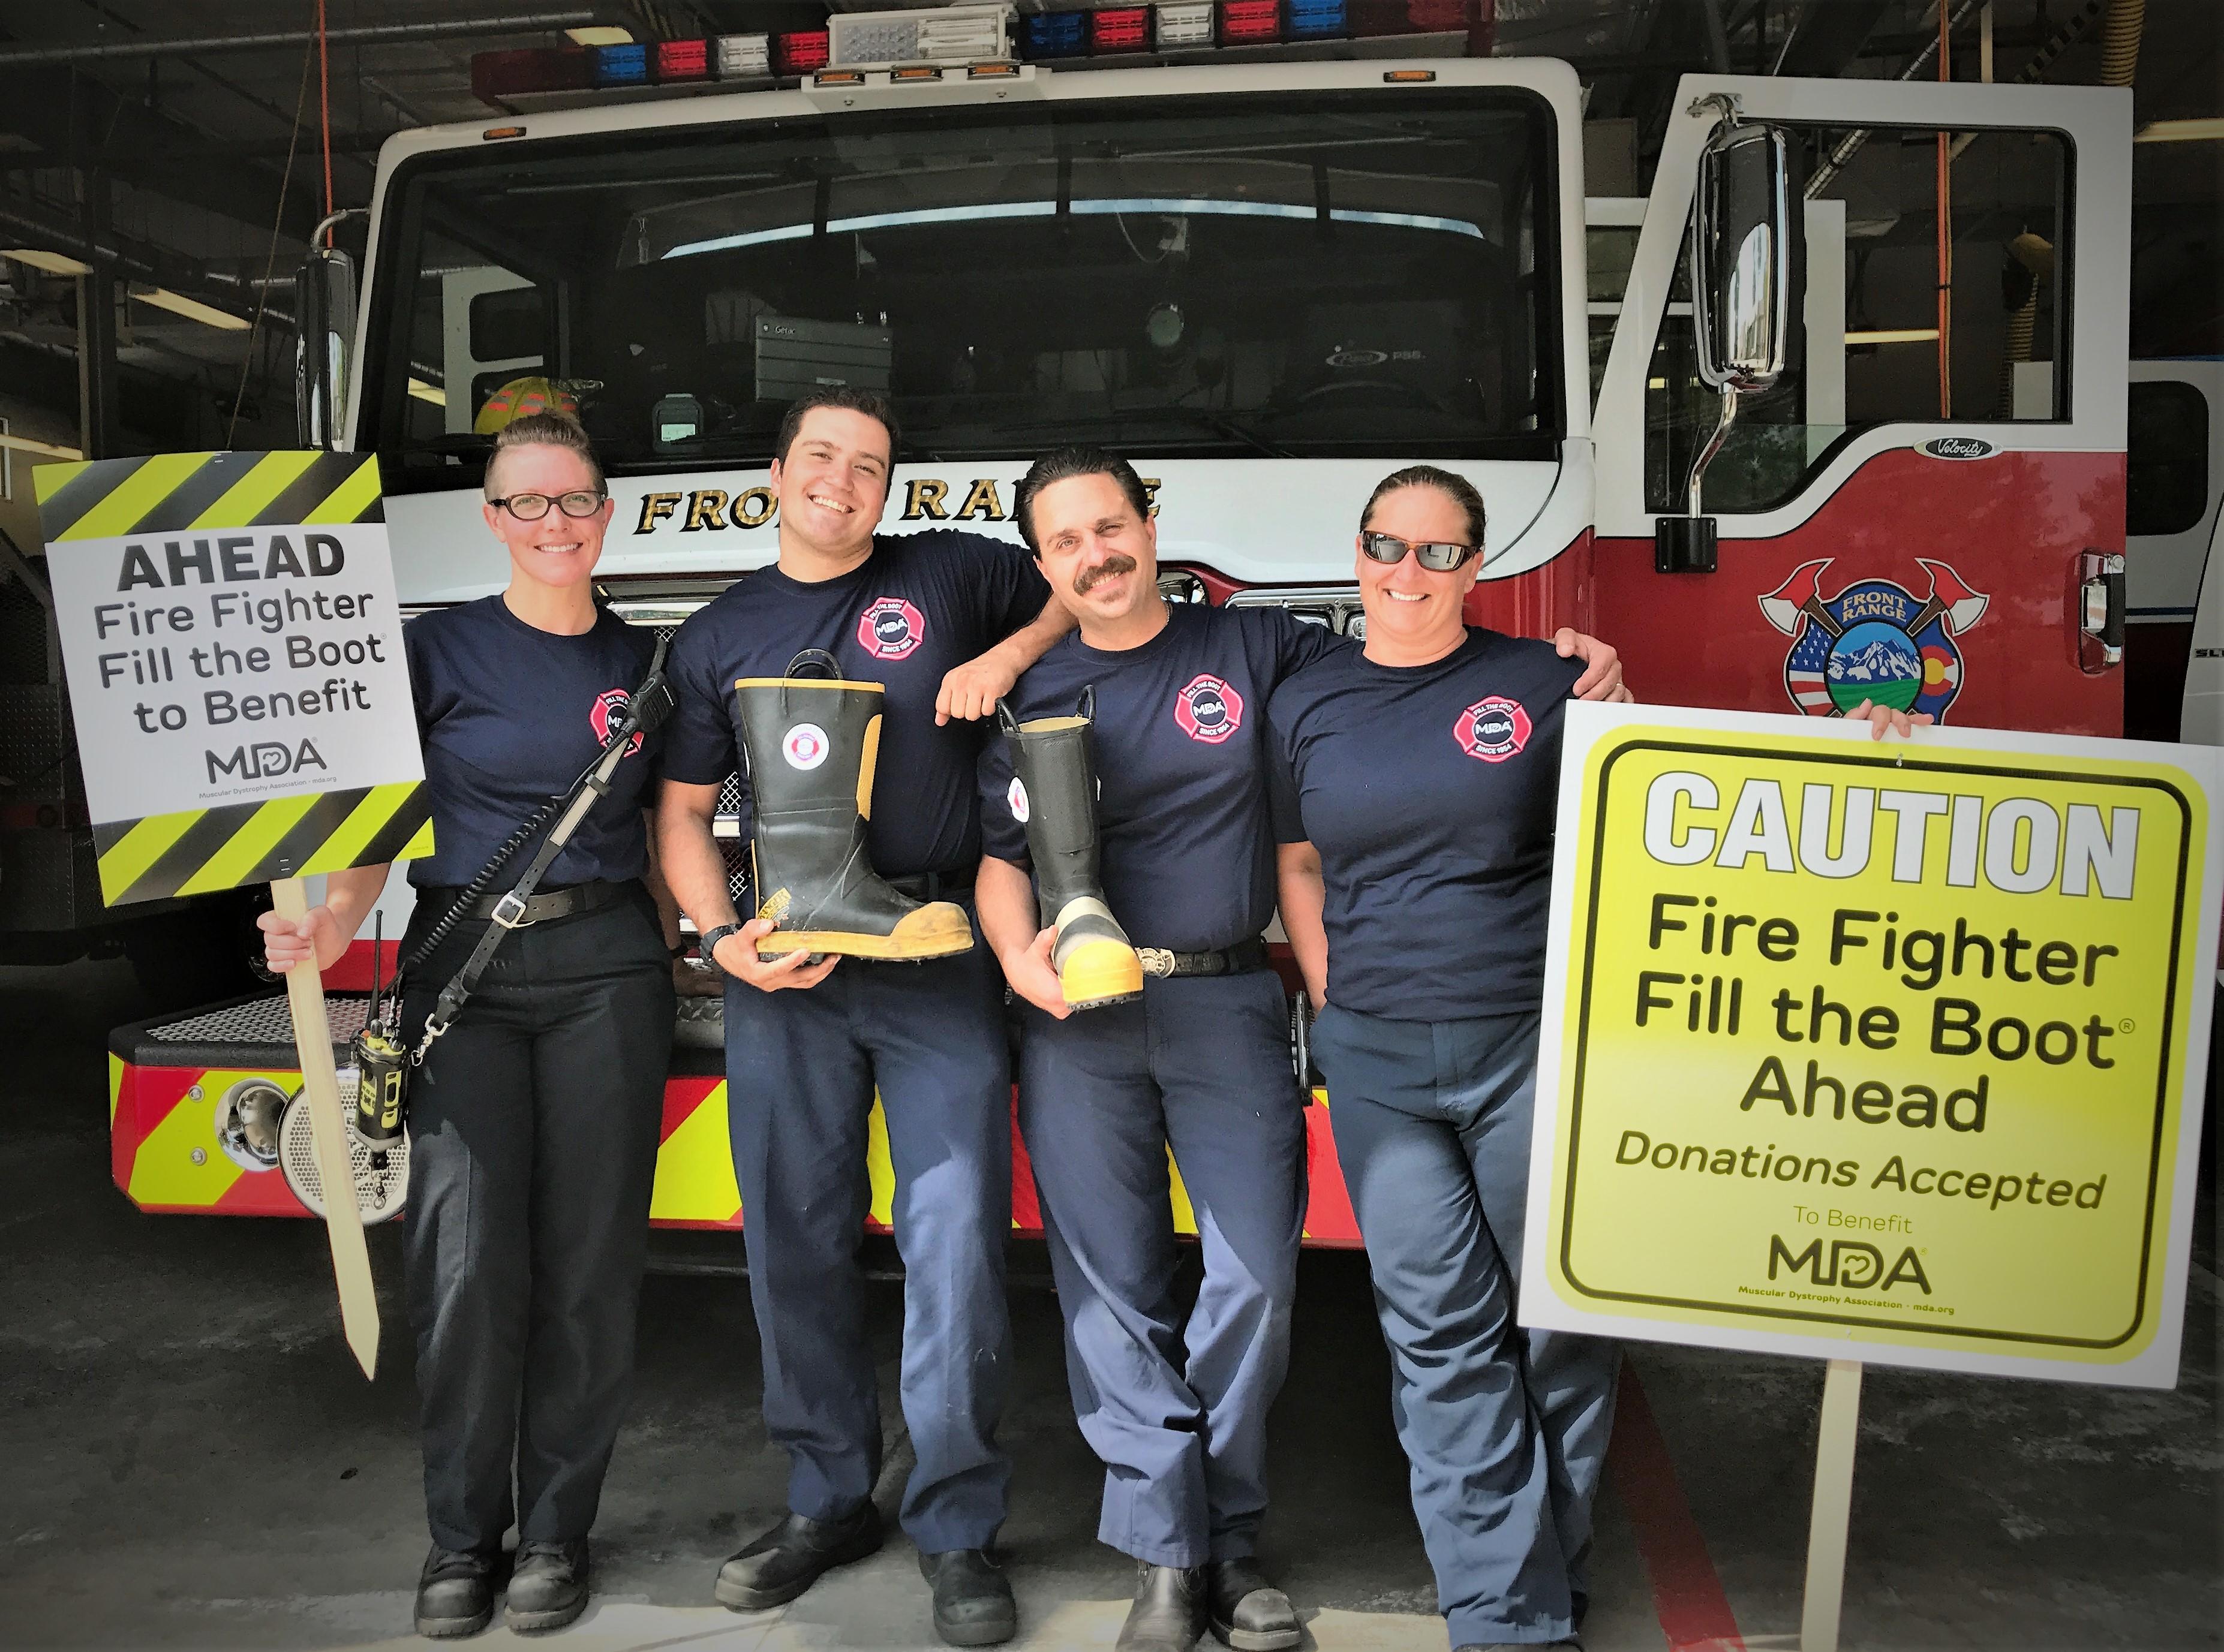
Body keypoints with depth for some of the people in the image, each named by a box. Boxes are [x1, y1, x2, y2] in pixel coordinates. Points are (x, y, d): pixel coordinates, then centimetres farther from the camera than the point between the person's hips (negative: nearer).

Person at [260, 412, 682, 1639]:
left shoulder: (640, 661, 10)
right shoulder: (438, 649, 4)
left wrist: (664, 958, 7)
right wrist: (333, 921, -18)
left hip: (606, 973, 2)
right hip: (463, 971, -1)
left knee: (588, 1260, 3)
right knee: (466, 1260, -5)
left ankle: (557, 1531, 17)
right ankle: (462, 1537, 13)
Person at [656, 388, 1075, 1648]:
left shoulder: (951, 573, 7)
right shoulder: (719, 640, 12)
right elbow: (685, 815, 12)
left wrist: (1008, 656, 0)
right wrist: (726, 939, -4)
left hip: (940, 962, -2)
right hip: (786, 973, 3)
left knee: (955, 1240, -5)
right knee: (798, 1241, 7)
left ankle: (960, 1529, 9)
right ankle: (830, 1502, 25)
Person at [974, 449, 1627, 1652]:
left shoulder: (1253, 648, 6)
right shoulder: (1028, 696, 8)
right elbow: (999, 855, 5)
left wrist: (1566, 673, -2)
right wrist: (1017, 955, -15)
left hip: (1227, 1005, 0)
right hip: (1077, 1018, 1)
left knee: (1254, 1276, -1)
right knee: (1111, 1287, 3)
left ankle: (1226, 1539, 18)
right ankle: (1164, 1552, 15)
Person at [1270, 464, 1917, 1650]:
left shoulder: (1539, 682, 1)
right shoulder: (1307, 704, 8)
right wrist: (1331, 997, 5)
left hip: (1531, 1044, -1)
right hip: (1377, 1063, 2)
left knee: (1558, 1320, 6)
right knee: (1441, 1332, 4)